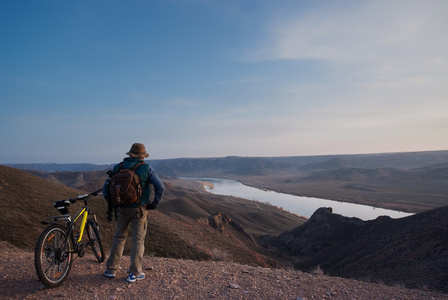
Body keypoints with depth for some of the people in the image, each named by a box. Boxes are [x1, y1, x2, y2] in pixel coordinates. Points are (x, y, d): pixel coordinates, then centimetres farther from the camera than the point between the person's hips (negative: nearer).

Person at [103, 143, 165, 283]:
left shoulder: (118, 168, 3)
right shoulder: (147, 169, -7)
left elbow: (106, 186, 6)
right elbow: (160, 187, -13)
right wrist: (154, 204, -2)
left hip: (122, 209, 3)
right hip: (139, 209, -3)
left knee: (119, 237, 18)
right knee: (138, 239, 7)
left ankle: (111, 269, 25)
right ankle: (134, 273, 10)